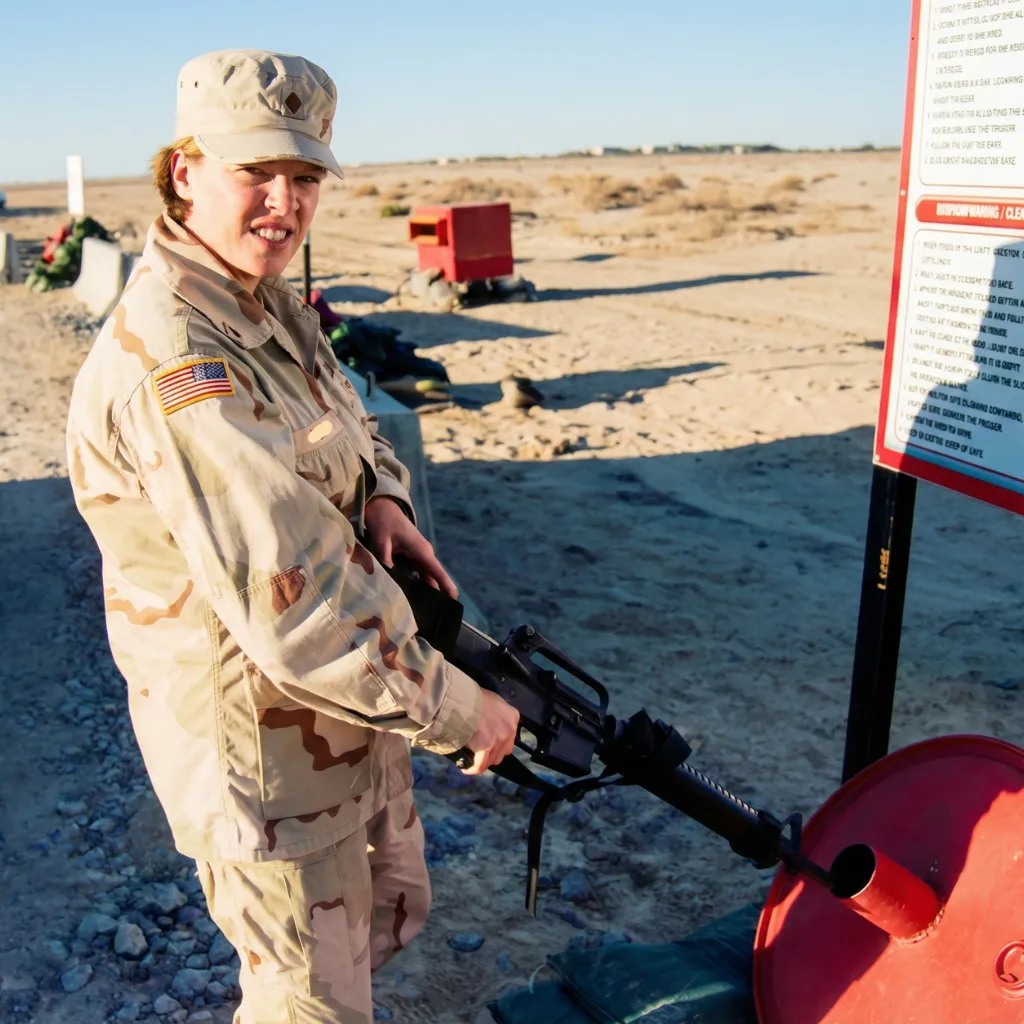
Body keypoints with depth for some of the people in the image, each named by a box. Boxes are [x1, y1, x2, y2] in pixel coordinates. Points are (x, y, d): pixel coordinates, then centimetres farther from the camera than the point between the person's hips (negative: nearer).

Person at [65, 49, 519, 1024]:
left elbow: (348, 419, 17)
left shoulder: (267, 304, 1)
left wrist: (380, 494, -6)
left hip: (342, 706, 9)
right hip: (260, 743, -9)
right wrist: (458, 711, -22)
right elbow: (293, 611, -33)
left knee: (393, 908, 29)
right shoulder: (175, 368, -30)